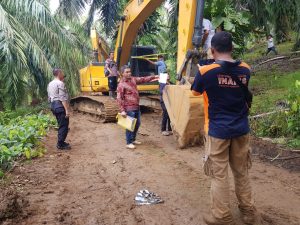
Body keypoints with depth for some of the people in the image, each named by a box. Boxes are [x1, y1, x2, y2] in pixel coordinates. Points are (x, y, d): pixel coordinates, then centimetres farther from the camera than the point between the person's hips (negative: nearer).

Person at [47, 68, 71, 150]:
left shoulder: (50, 84, 15)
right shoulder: (60, 83, -14)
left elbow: (49, 97, 18)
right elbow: (63, 98, -20)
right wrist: (67, 110, -21)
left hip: (53, 105, 10)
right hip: (60, 106, -10)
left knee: (61, 125, 17)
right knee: (64, 126, -2)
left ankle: (60, 143, 24)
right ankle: (60, 144, 2)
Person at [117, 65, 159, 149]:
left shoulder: (133, 79, 9)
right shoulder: (121, 84, -13)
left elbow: (143, 79, 18)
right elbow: (119, 98, -15)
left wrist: (154, 77, 11)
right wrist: (122, 110, -19)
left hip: (137, 107, 8)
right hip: (129, 108, -8)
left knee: (137, 124, 16)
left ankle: (133, 139, 32)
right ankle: (128, 143, 11)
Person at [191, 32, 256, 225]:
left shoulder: (206, 71, -13)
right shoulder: (246, 70, 0)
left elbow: (195, 92, 5)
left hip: (218, 131, -4)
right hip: (241, 129, 5)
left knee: (219, 175, 7)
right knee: (242, 172, 18)